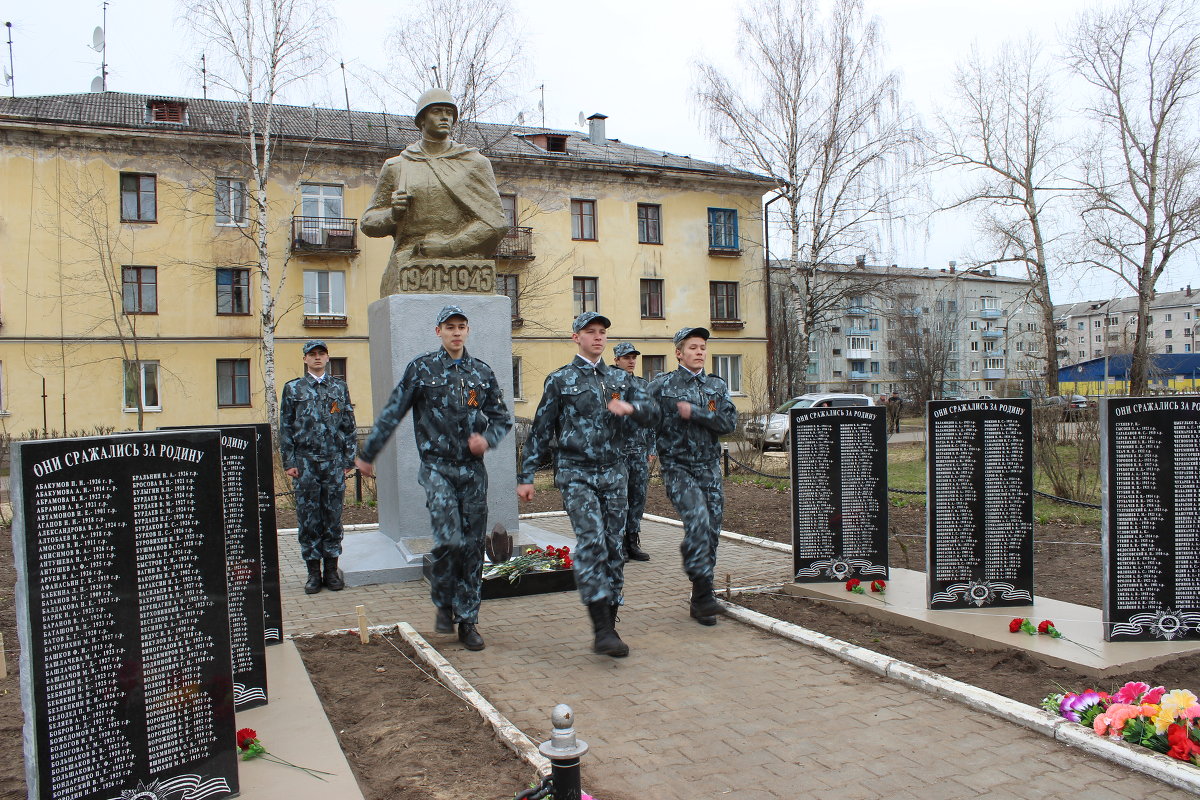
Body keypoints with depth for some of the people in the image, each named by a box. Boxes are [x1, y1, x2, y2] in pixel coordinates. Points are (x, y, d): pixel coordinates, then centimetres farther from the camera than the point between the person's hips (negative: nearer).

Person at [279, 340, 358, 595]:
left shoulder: (339, 387, 10)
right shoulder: (293, 389, 7)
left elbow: (349, 425, 9)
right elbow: (285, 428, 5)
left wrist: (348, 460, 3)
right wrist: (289, 462, -2)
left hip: (334, 462, 1)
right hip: (305, 462, -1)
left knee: (333, 516, 5)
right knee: (308, 518, 3)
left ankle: (331, 570, 14)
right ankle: (313, 572, 11)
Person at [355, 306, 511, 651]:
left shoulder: (482, 373, 10)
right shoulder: (421, 369, 1)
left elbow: (502, 417, 14)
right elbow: (392, 414, 4)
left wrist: (487, 438, -7)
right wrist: (368, 454, 7)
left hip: (473, 470, 3)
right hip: (437, 467, -3)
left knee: (473, 545, 4)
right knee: (448, 539, -16)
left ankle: (467, 620, 15)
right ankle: (443, 603, 11)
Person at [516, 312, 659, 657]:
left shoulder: (620, 379, 14)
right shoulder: (560, 380, 4)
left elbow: (653, 414, 6)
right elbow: (540, 431, 4)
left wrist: (631, 407, -16)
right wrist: (526, 477, 1)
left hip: (614, 474, 4)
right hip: (576, 474, -4)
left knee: (613, 548, 4)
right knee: (591, 540, -20)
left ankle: (609, 626, 13)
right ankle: (601, 628, -19)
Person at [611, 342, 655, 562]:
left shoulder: (644, 385, 12)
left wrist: (651, 449, 11)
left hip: (640, 453, 5)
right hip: (616, 452, -5)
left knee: (638, 497, 7)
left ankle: (633, 542, 16)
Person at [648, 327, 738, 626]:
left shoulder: (717, 386, 10)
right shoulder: (662, 385, 1)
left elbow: (730, 422, -3)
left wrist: (694, 412, -10)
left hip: (710, 468, 4)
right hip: (677, 467, -4)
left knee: (711, 530, 4)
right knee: (698, 520, -23)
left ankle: (700, 601, 15)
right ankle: (703, 591, -16)